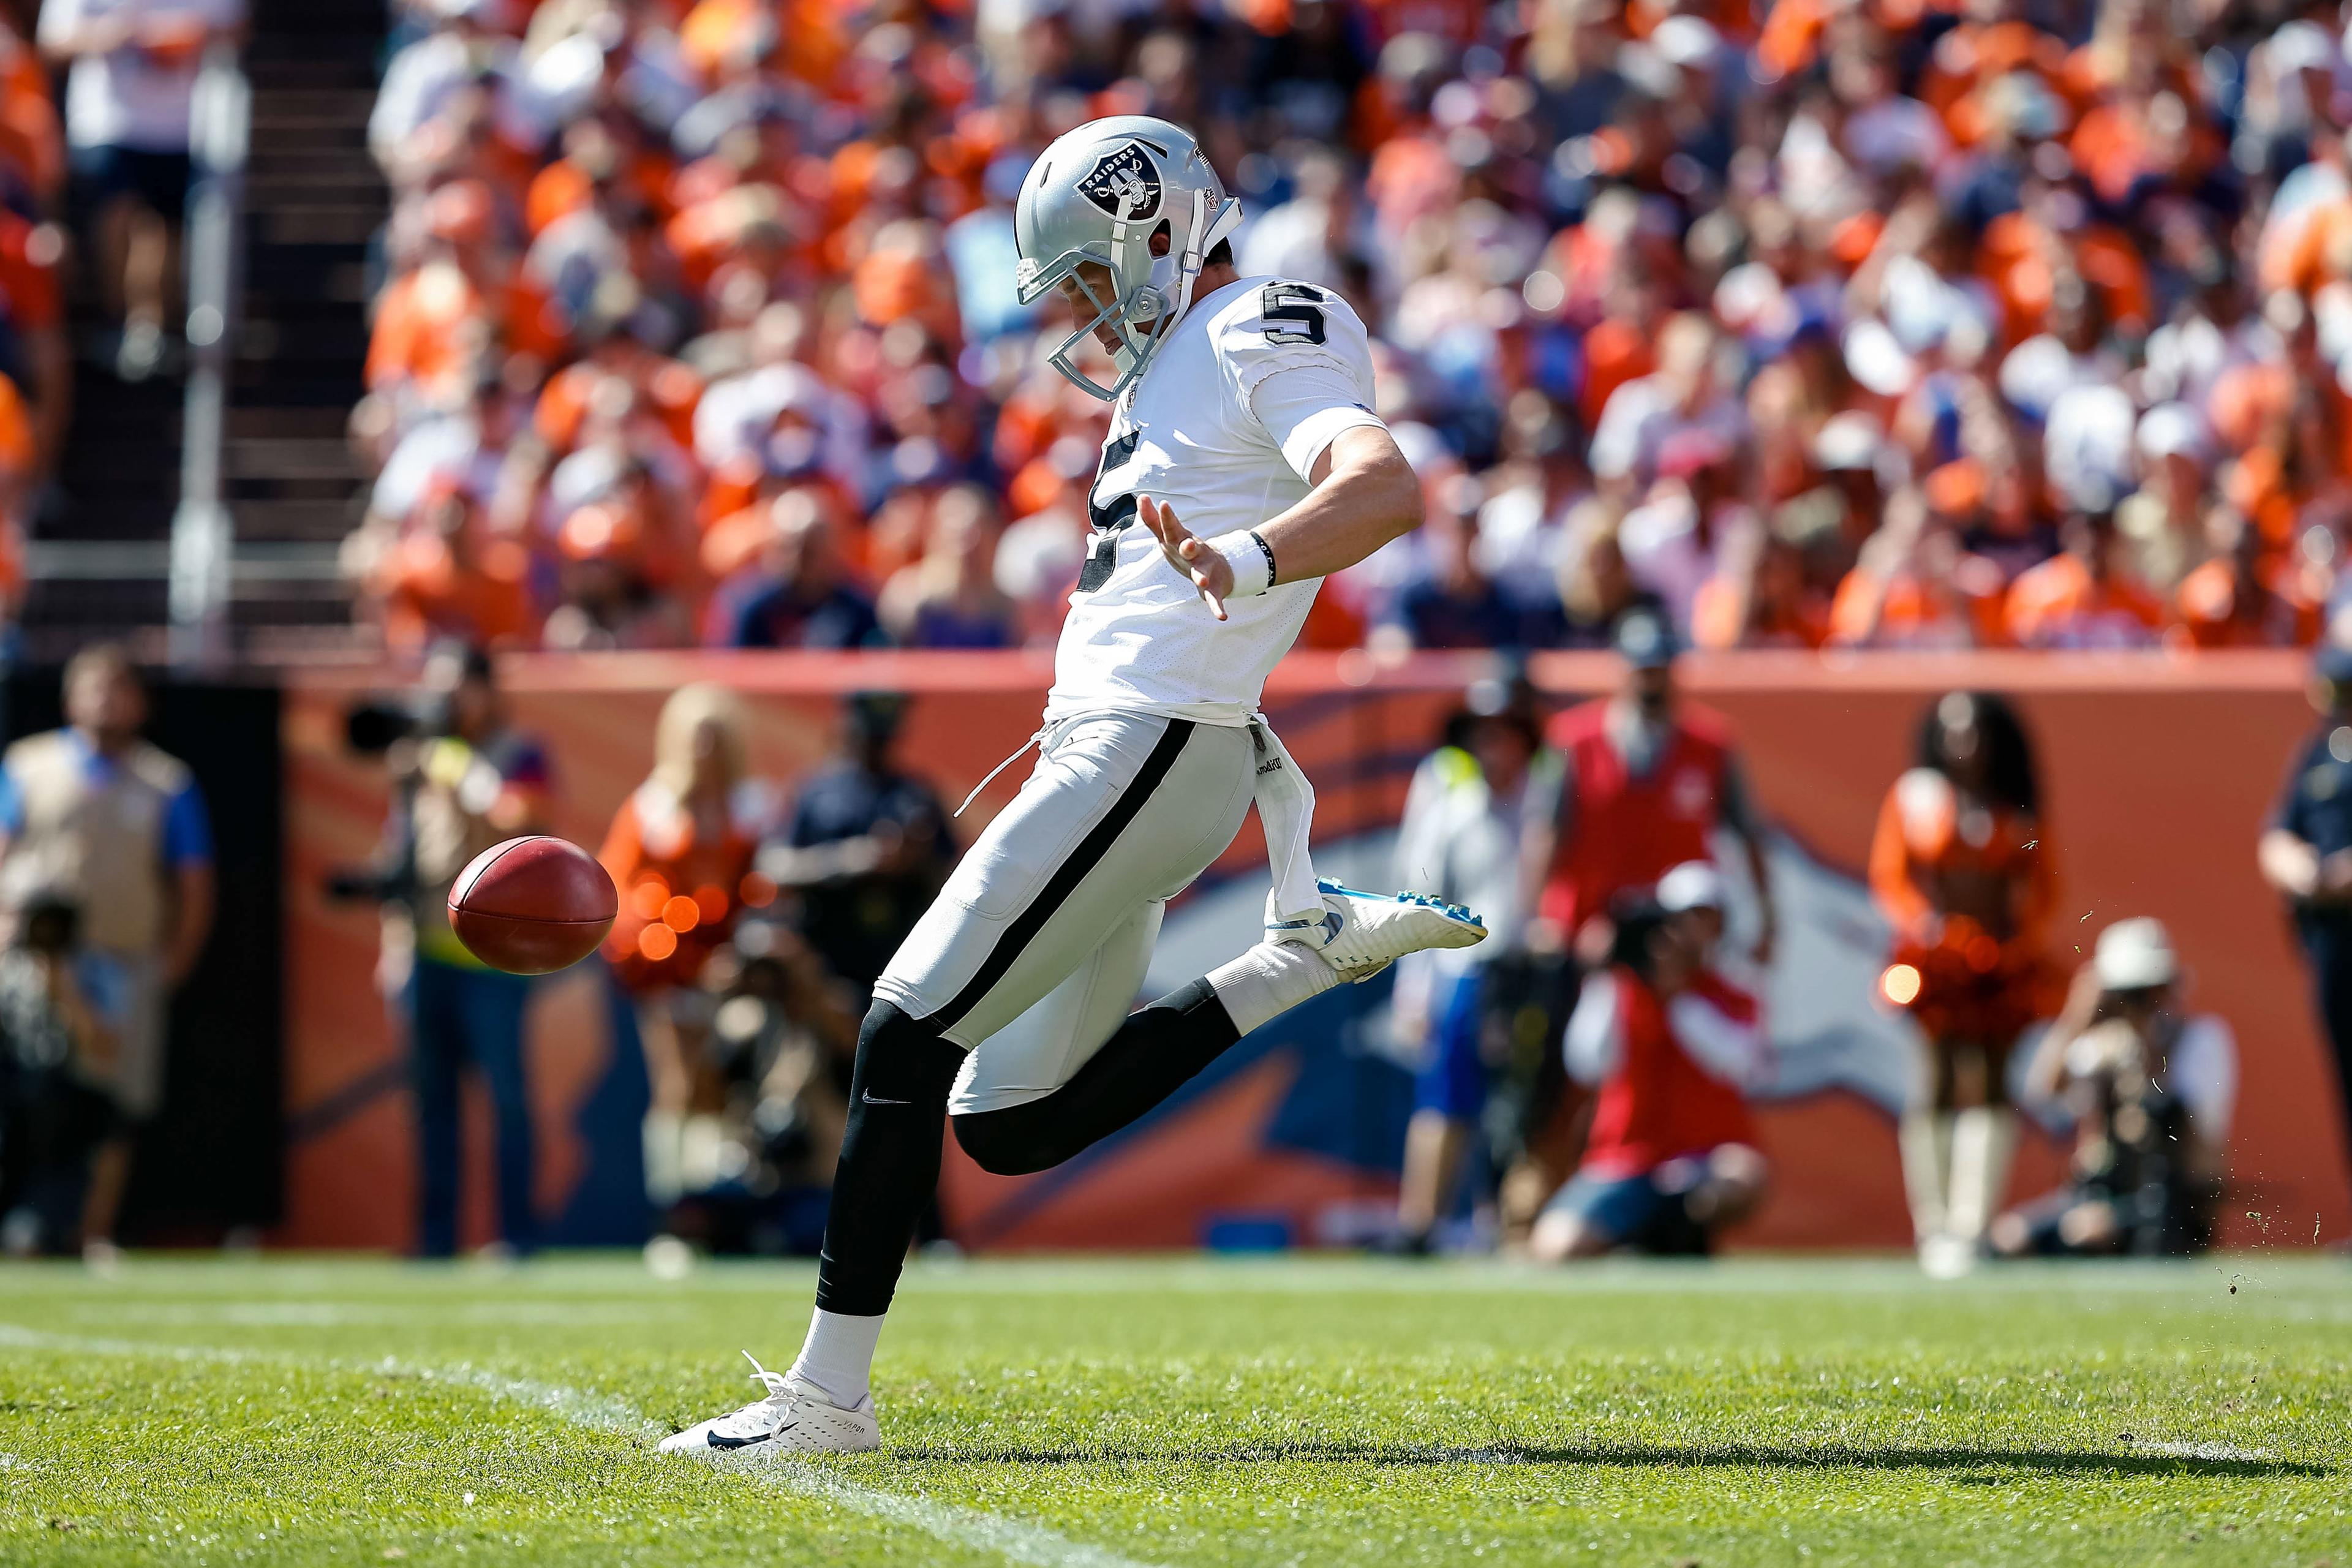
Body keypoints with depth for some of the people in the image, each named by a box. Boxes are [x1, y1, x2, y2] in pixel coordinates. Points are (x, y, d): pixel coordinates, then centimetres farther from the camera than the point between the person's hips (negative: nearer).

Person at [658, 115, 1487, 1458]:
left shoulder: (1267, 342, -9)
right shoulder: (1177, 368, 22)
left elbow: (1389, 490, -28)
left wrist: (1244, 559, -44)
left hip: (1145, 748, -10)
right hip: (1100, 752, 10)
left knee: (909, 1037, -11)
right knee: (1015, 1126, 10)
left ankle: (828, 1393, -8)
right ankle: (1311, 953, 11)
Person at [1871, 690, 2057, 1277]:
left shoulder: (2020, 807, 8)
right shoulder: (1914, 796, 5)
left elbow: (2043, 884, 12)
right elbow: (1888, 877, 4)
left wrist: (2026, 939, -3)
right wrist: (1922, 920, -13)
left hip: (2004, 960, 1)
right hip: (1935, 960, -1)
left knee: (1990, 1085, -5)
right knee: (1939, 1082, -6)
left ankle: (1971, 1227, -6)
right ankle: (1934, 1226, -1)